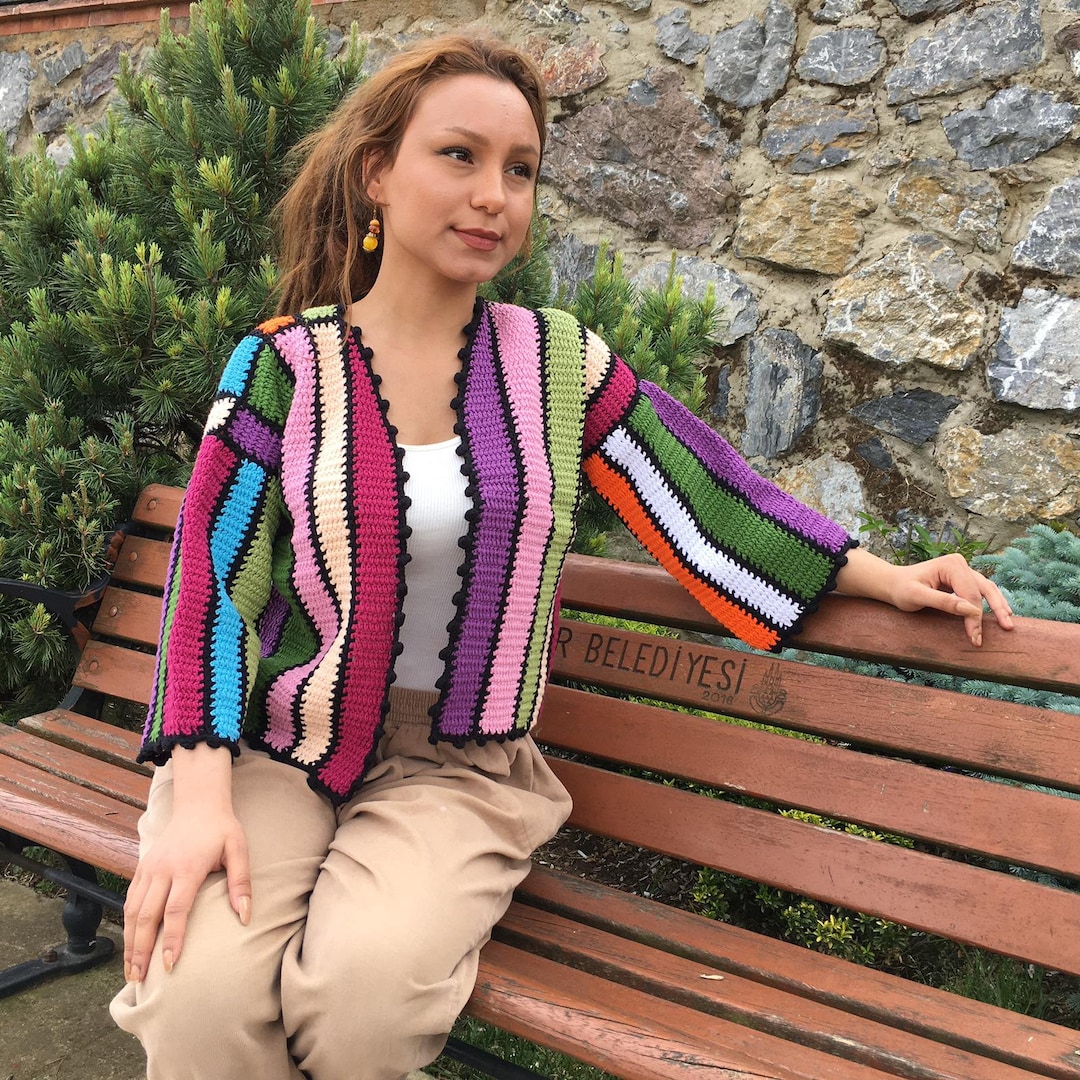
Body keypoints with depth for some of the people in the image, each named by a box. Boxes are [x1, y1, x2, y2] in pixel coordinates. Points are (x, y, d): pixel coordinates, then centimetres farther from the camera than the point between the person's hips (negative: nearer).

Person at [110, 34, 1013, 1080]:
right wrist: (199, 793, -16)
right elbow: (211, 575, -5)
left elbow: (696, 489, 9)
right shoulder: (282, 366, -2)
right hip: (273, 744, 0)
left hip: (458, 764, 1)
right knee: (204, 991, -27)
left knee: (366, 985, -27)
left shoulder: (560, 361, 3)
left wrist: (884, 576, 8)